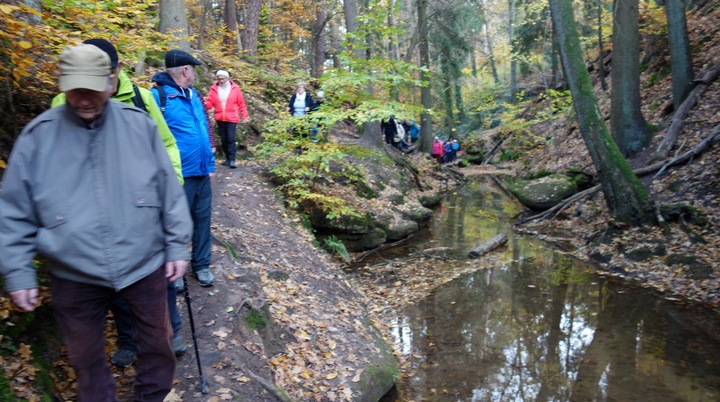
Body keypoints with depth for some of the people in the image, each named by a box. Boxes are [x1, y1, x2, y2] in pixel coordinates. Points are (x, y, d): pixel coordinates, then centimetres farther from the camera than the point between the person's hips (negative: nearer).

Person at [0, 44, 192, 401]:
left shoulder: (140, 125, -5)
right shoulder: (38, 136, -6)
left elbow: (169, 191, 0)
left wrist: (177, 246, 0)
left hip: (145, 267, 1)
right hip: (74, 277, 0)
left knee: (157, 345, 18)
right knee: (86, 357, 19)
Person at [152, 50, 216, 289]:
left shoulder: (194, 95, 11)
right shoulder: (158, 95, -13)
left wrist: (210, 164, 14)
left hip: (201, 173, 7)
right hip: (177, 176, -6)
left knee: (202, 219, 14)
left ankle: (201, 264, 31)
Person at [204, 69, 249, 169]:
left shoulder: (235, 88, -2)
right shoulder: (214, 89, 2)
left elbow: (241, 103, 1)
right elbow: (210, 103, -1)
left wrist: (244, 116, 1)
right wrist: (205, 104, -24)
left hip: (232, 118, -3)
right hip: (220, 119, 3)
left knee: (231, 138, -10)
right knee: (223, 139, 9)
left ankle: (232, 160, -9)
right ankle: (228, 158, 20)